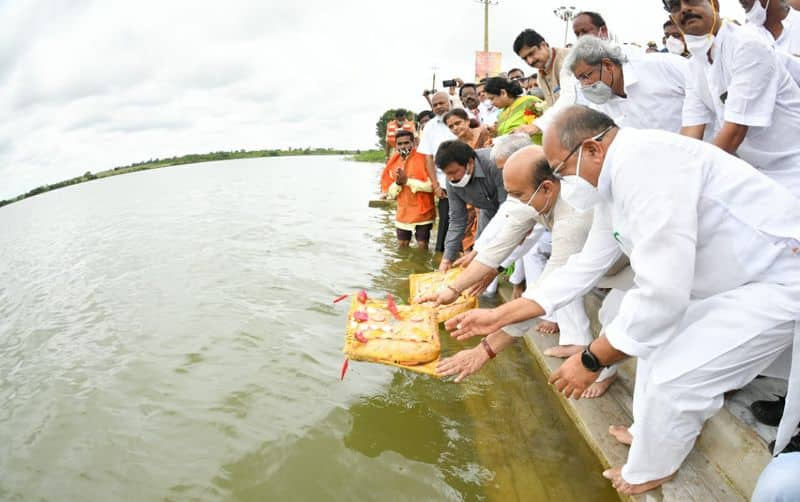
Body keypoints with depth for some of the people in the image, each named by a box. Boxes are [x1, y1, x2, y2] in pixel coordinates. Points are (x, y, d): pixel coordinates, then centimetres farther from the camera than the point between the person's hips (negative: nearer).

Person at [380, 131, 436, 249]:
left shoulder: (423, 159, -12)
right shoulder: (393, 163, 4)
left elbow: (431, 185, -20)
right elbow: (389, 193, 6)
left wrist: (407, 181, -21)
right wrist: (398, 183, -15)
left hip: (422, 213, -5)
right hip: (403, 213, 5)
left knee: (422, 247, -2)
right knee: (402, 246, 11)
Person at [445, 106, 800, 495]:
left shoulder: (644, 164, -29)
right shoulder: (613, 181, 4)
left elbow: (661, 292, -33)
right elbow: (585, 267, 8)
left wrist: (592, 360, -21)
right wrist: (500, 315, 6)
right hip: (738, 278, 10)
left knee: (674, 376, -10)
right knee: (656, 336, 19)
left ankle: (647, 473, 17)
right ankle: (650, 433, 38)